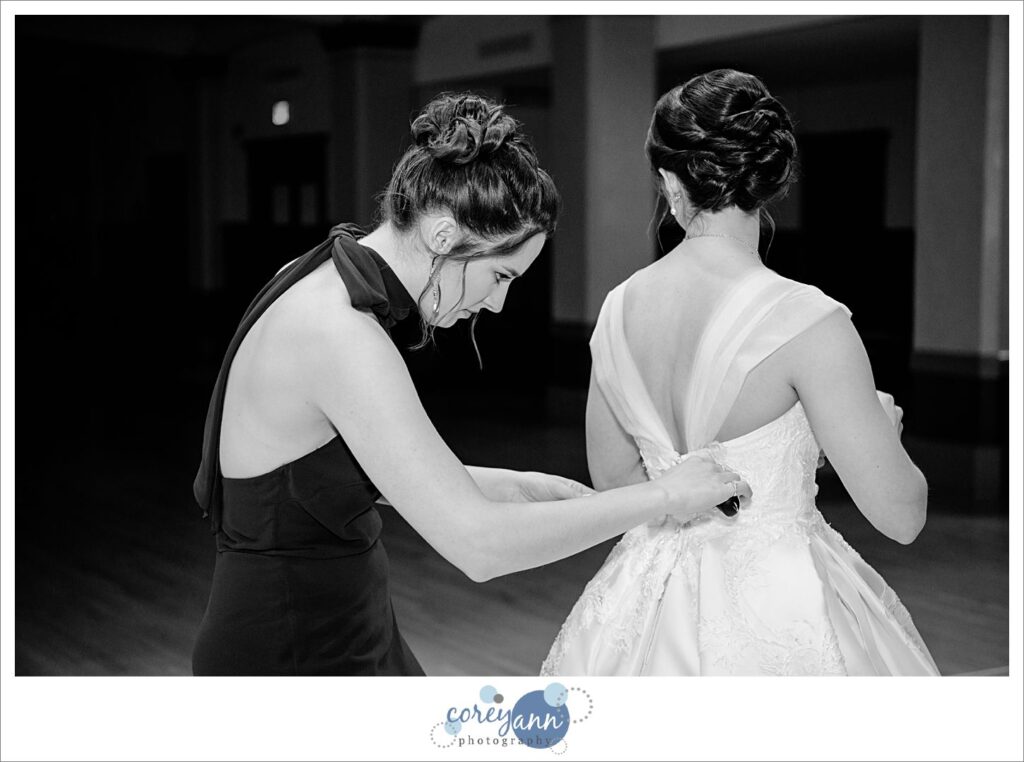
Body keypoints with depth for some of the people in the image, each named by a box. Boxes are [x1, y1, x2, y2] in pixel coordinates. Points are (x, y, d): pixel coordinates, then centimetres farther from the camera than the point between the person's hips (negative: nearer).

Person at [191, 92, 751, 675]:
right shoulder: (337, 333, -28)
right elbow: (478, 544, -31)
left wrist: (520, 488, 6)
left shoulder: (319, 286, 1)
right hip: (295, 659, -9)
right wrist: (666, 495, -20)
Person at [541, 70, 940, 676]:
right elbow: (901, 515, -16)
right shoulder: (808, 320, -20)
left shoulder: (618, 308, -4)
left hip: (651, 599, 5)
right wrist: (884, 422, 3)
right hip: (777, 607, -4)